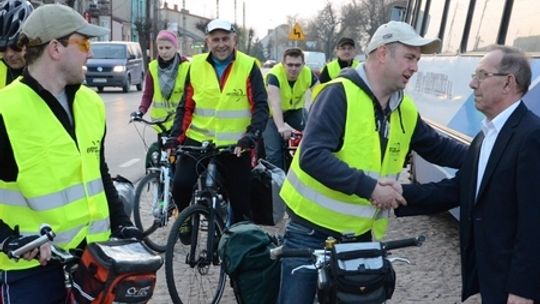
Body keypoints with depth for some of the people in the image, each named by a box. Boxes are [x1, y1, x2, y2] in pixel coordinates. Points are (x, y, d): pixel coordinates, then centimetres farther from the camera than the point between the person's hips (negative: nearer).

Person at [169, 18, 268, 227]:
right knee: (180, 186, -12)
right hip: (198, 140, 2)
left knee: (241, 199, 6)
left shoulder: (248, 66, -6)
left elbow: (260, 106, -8)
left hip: (235, 145, -1)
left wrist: (251, 136, -23)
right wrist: (176, 136, -4)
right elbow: (185, 106, 7)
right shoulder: (196, 65, 2)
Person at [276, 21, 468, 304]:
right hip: (312, 230, -6)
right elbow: (312, 156, -27)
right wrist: (370, 188, -27)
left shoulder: (405, 110, 3)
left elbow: (437, 147, 18)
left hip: (361, 234, 7)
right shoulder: (340, 93, -18)